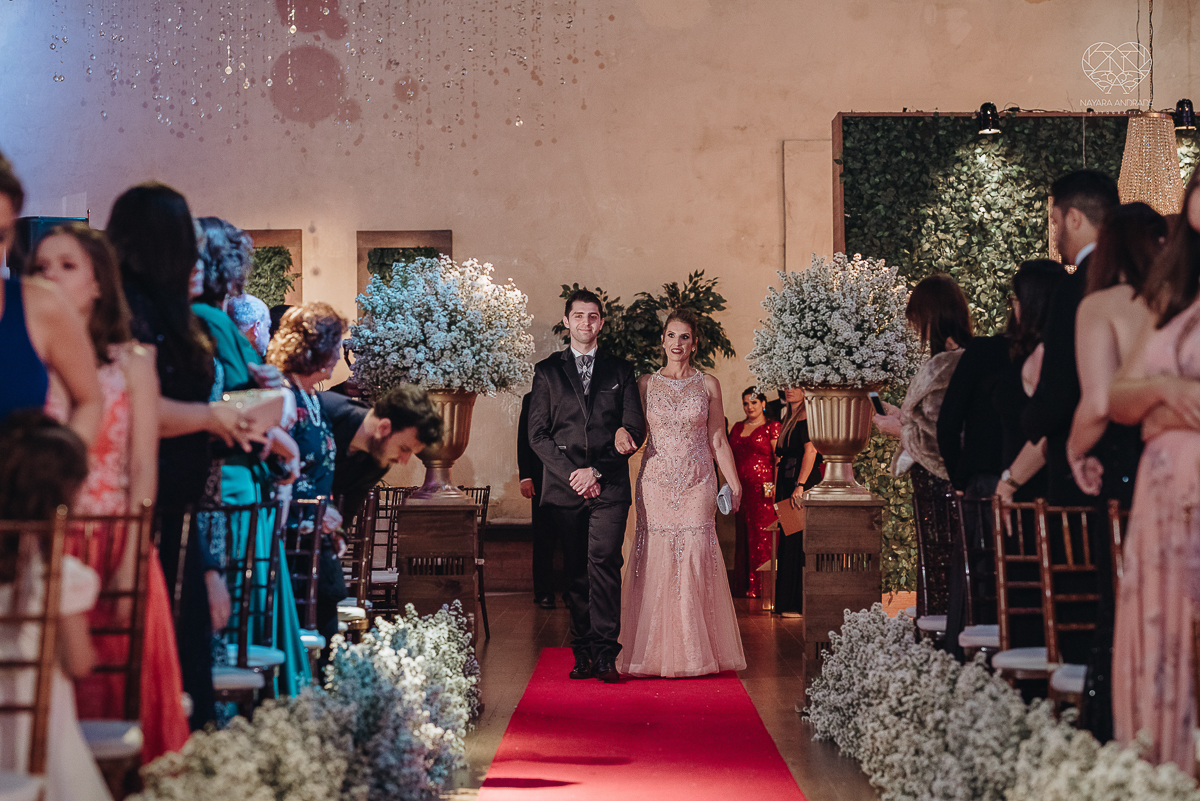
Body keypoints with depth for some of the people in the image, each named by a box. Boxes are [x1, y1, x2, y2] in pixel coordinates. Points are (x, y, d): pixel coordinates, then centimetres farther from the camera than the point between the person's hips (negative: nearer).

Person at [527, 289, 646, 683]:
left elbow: (635, 427, 7)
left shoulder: (620, 370, 13)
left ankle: (605, 653, -12)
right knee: (576, 571, 1)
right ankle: (583, 654, 6)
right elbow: (537, 434, 6)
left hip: (609, 486, -1)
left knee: (604, 561, -14)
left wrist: (596, 471, -4)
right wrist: (572, 474, -6)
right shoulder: (547, 371, 12)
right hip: (563, 486, 1)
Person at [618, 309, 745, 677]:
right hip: (656, 484, 0)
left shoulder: (708, 385, 6)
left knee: (694, 562, -3)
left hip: (697, 485, 0)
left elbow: (718, 441, 7)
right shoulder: (646, 384, 7)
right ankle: (656, 651, 6)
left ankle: (695, 653, 6)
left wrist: (735, 484, 3)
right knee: (656, 562, -2)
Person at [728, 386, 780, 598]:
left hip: (763, 492, -6)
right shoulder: (737, 427, 17)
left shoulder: (772, 427, -1)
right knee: (742, 540, 7)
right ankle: (743, 589, 13)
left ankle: (761, 589, -2)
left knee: (762, 540, -6)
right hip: (742, 491, 6)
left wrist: (776, 491, -14)